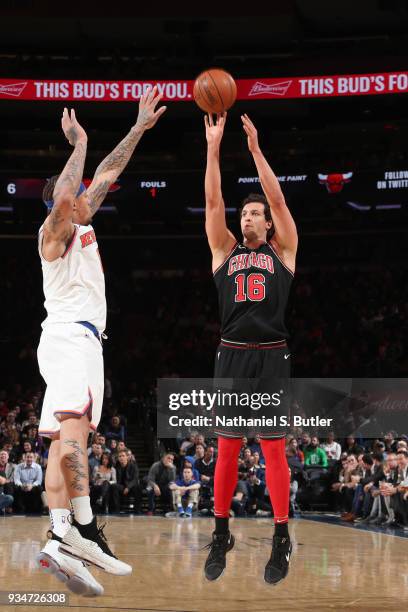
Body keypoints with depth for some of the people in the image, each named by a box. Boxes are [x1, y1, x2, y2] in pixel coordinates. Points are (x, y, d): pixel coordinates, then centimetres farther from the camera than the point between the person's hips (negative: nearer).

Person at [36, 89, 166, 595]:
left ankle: (60, 541, -13)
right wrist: (79, 144, -14)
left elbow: (108, 174, 29)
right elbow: (63, 198, -24)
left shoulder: (81, 226, 24)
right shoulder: (55, 230, -1)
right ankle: (83, 530, -41)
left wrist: (139, 129, 29)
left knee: (65, 440, -3)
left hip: (80, 340, 10)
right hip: (69, 337, -10)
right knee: (74, 424, -26)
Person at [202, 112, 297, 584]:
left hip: (271, 357, -2)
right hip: (231, 356, 2)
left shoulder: (282, 251, 9)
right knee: (227, 450, 5)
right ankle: (221, 534, 15)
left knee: (274, 449, -1)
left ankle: (282, 539, 5)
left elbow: (278, 199, -2)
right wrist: (213, 147, -4)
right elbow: (212, 201, 3)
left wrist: (255, 148, -7)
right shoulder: (225, 251, 12)